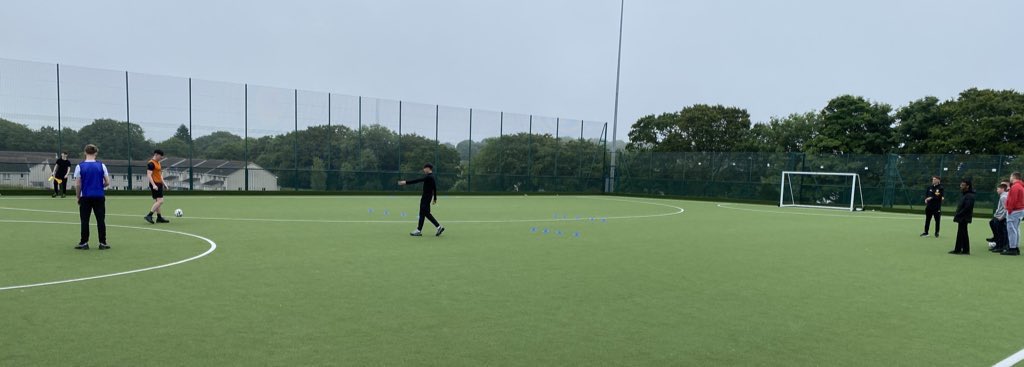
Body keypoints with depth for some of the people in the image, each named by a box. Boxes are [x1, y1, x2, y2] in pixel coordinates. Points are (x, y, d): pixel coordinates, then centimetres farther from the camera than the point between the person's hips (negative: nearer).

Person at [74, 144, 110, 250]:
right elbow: (107, 182, 0)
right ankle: (103, 243, 5)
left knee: (85, 221, 7)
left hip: (85, 197, 0)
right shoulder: (101, 165, -1)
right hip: (99, 197, 0)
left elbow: (78, 185, -2)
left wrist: (78, 197, 9)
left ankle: (84, 243, 10)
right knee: (101, 220, 4)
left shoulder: (79, 166, -3)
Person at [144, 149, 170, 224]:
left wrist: (163, 183, 23)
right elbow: (149, 175, -20)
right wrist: (153, 185, -28)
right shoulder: (151, 163, -13)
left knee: (157, 201, 12)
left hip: (159, 184, 10)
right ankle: (149, 215, -14)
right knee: (160, 201, -16)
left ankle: (159, 218, 15)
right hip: (155, 184, -10)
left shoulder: (158, 163, 16)